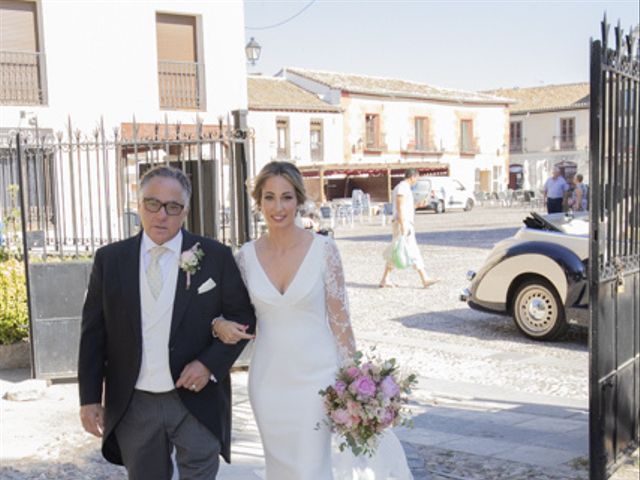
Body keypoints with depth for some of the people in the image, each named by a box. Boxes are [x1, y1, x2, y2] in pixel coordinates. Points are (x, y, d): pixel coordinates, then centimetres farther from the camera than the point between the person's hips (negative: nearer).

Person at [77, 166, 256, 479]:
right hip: (132, 406, 2)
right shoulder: (109, 260, 1)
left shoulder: (215, 257, -4)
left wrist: (210, 363, -12)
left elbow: (243, 316, 2)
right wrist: (90, 398, 0)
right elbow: (93, 333, 4)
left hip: (197, 400, -2)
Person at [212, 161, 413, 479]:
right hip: (269, 381, 3)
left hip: (317, 377, -3)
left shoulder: (323, 249, -9)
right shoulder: (246, 256, -1)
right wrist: (220, 325, -12)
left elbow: (340, 320, -6)